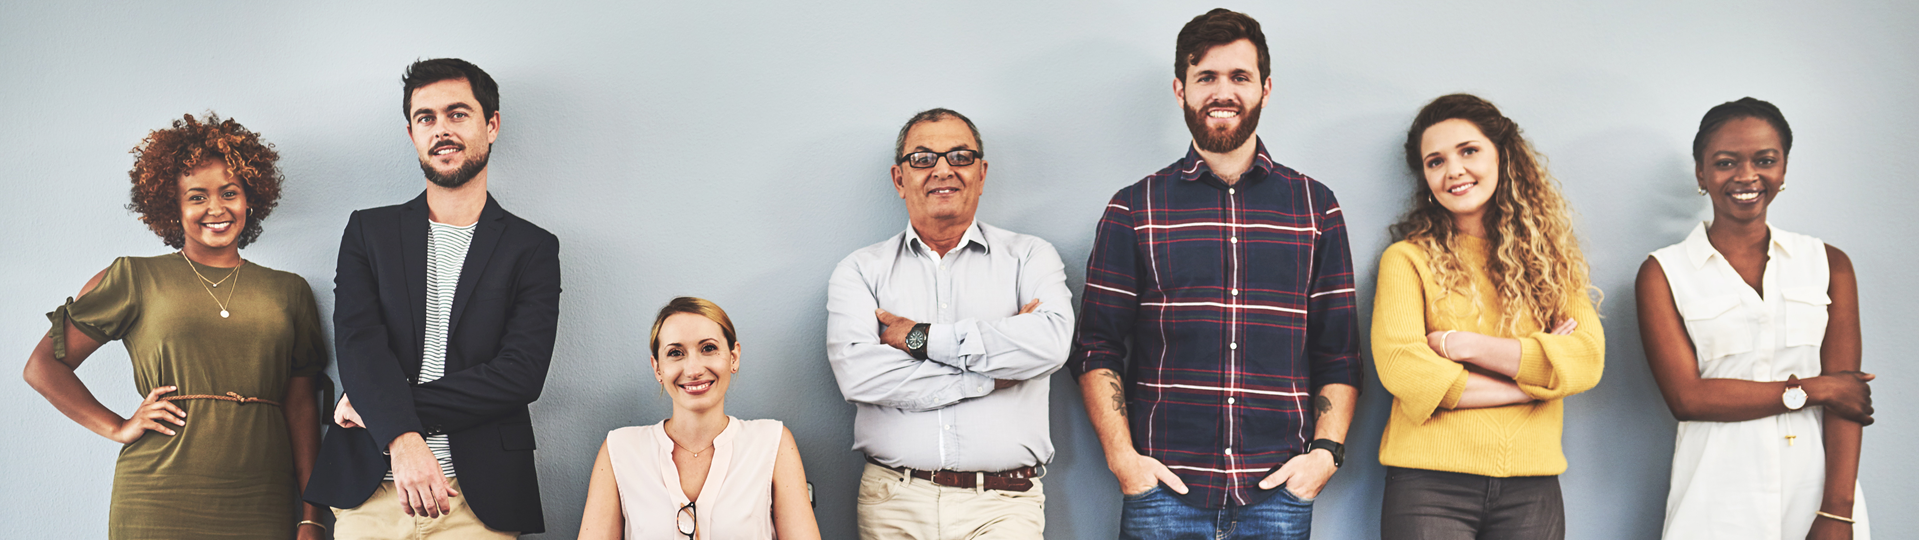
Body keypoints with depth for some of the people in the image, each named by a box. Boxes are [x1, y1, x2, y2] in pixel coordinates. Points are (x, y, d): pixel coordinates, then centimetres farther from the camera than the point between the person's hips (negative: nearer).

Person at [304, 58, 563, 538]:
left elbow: (521, 374, -8)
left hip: (479, 499, -1)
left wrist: (375, 407, -10)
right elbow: (358, 342, -4)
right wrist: (402, 439, -22)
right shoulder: (368, 231, 10)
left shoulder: (533, 249, 3)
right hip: (371, 495, 2)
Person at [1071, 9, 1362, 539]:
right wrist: (1121, 456, -7)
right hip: (1163, 486, -1)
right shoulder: (1134, 209, 6)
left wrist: (1326, 450, -4)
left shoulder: (1315, 206, 10)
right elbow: (1097, 348, 4)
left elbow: (1339, 354, 9)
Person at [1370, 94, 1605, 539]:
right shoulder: (1407, 259, 2)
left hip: (1530, 489, 3)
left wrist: (1463, 344, -9)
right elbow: (1401, 368, -11)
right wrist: (1534, 376, -5)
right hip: (1430, 484, -2)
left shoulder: (1549, 256, 11)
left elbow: (1587, 360, -3)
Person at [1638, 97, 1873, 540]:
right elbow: (1686, 396, -7)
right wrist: (1811, 389, -5)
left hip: (1819, 494, 2)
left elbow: (1847, 395, -1)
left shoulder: (1829, 265, 7)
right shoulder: (1663, 272, 2)